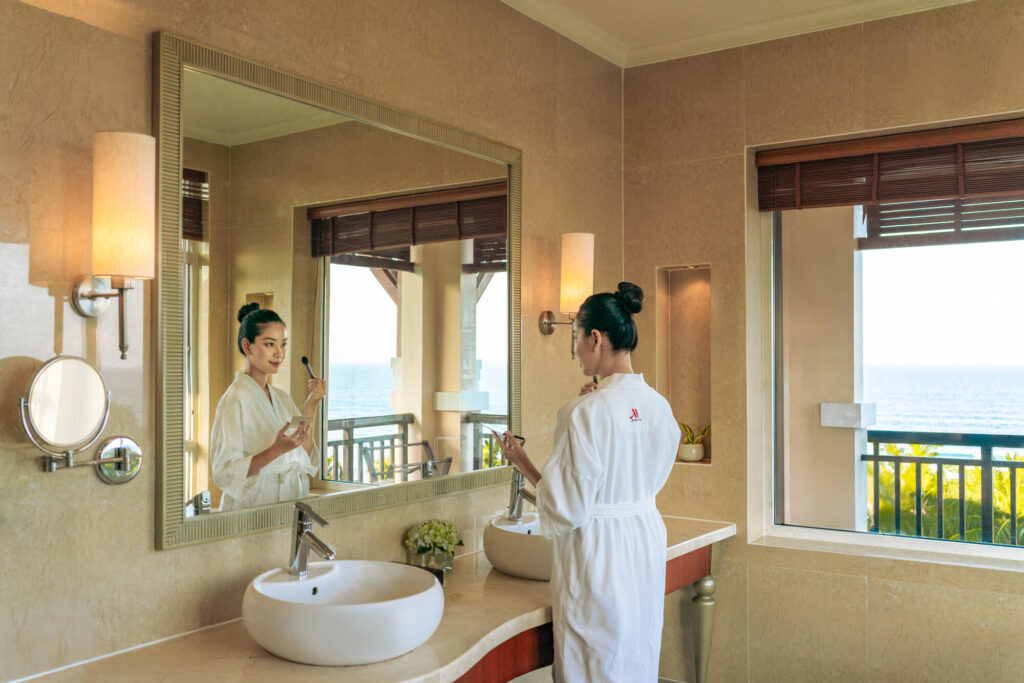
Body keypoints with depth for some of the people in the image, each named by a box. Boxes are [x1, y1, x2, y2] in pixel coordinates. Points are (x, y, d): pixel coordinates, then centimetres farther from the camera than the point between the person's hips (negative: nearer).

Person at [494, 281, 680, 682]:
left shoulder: (586, 413, -22)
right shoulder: (659, 406, 0)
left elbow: (568, 510, -20)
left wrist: (523, 465, -6)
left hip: (598, 551, -7)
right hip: (646, 544, 7)